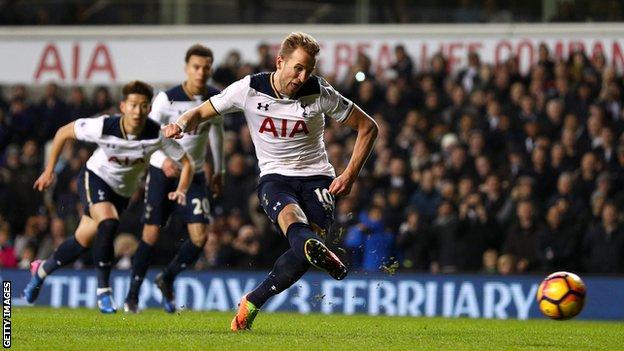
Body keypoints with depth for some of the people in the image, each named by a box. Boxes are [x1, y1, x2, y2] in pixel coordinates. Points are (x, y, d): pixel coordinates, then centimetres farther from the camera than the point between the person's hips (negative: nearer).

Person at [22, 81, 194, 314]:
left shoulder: (156, 135, -24)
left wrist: (181, 191, -31)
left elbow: (186, 163, -13)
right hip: (95, 178, -4)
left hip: (122, 192, 4)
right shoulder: (104, 127, -27)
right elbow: (63, 133, -12)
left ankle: (42, 270, 38)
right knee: (108, 223, -32)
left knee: (83, 241, 9)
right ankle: (103, 290, -19)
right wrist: (49, 171, -8)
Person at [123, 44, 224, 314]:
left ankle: (167, 279, 16)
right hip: (162, 171, -3)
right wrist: (164, 160, -28)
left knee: (199, 237, -10)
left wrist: (219, 171, 19)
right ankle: (132, 295, 10)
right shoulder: (168, 99, -15)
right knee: (151, 235, -4)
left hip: (194, 174, 3)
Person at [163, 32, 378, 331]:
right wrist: (182, 124, -18)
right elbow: (202, 113, 5)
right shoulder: (249, 89, -6)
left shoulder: (319, 93, -7)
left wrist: (350, 175, -5)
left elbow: (368, 127, 2)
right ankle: (318, 251, -72)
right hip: (274, 176, 0)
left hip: (316, 178, 0)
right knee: (290, 214, -37)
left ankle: (252, 303, -4)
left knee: (304, 252, -23)